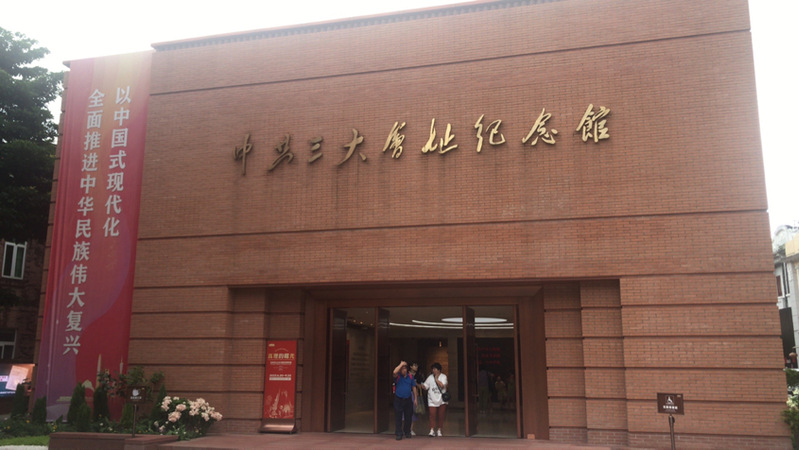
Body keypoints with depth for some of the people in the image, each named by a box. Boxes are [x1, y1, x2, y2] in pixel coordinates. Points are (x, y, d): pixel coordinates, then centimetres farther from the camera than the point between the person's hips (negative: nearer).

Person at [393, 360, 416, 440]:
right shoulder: (398, 376, -4)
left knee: (408, 417, 10)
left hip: (408, 400, 3)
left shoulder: (410, 376, 5)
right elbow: (394, 372, -29)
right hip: (398, 400, -3)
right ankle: (399, 434, 2)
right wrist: (401, 364, -20)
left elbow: (413, 387, 11)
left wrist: (415, 398, 9)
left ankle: (407, 432, 26)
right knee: (398, 417, -3)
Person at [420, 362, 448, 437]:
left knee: (441, 416, 4)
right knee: (432, 415, -9)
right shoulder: (430, 377, 7)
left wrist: (436, 379, -8)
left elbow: (442, 385, -15)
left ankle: (439, 430, 16)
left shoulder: (443, 376, 0)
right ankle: (432, 430, -8)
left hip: (441, 399, -1)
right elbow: (425, 386, 5)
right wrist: (423, 386, -16)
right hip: (432, 400, 1)